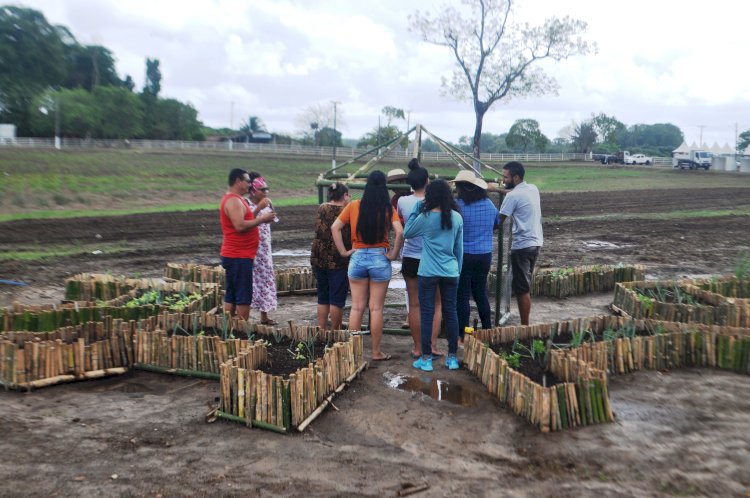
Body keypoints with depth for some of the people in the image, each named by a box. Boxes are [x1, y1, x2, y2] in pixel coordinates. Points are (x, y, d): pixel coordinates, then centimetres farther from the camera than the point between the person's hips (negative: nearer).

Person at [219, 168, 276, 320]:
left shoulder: (235, 199, 19)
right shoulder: (234, 201, -14)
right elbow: (240, 226, -25)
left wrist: (259, 213, 12)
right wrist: (261, 219, -16)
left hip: (234, 255, 11)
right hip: (239, 256, -11)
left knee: (231, 296, 12)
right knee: (244, 297, -6)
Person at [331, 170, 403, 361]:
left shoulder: (353, 206, 1)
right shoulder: (388, 209, -6)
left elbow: (335, 227, -2)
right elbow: (399, 232, -17)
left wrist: (343, 251, 2)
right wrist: (393, 254, -6)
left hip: (357, 258, 2)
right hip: (380, 258, -2)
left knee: (357, 307, 11)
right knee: (376, 308, 6)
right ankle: (376, 352, 13)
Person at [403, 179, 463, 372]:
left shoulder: (425, 217, -9)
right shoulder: (457, 217, 3)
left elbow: (406, 233, 6)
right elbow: (459, 247, 9)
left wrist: (416, 208, 6)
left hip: (428, 272, -3)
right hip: (450, 272, 4)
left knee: (427, 314, 2)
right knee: (450, 313, 10)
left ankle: (426, 359, 5)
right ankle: (452, 357, 17)